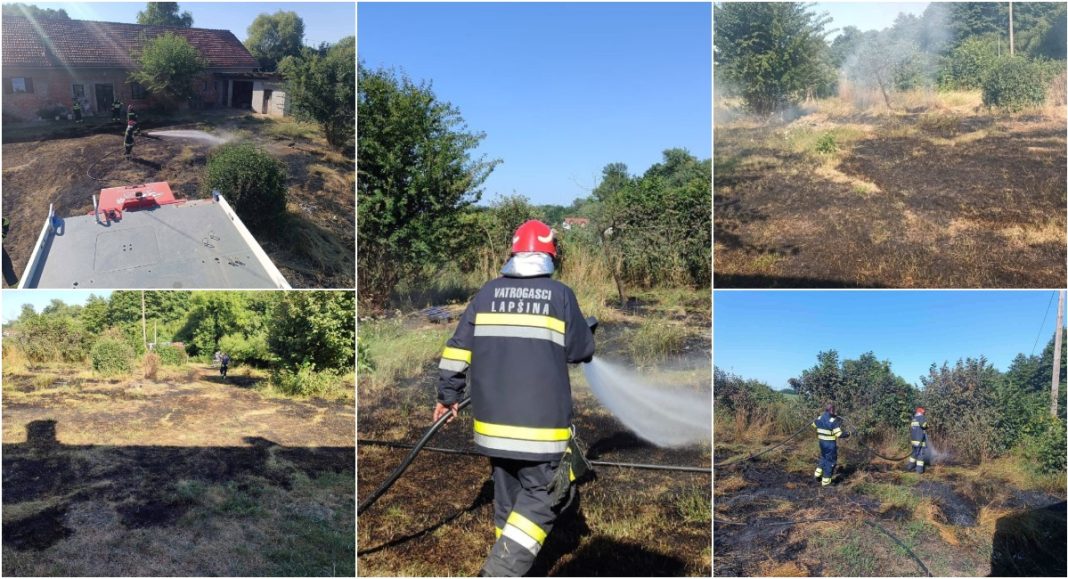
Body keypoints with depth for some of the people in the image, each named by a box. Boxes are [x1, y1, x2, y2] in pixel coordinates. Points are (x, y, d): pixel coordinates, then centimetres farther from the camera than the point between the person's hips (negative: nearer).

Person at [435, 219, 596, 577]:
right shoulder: (561, 295, -4)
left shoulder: (487, 293, 5)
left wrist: (448, 395, 17)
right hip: (541, 424, -4)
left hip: (493, 421, 4)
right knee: (540, 498, 5)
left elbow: (458, 348, 5)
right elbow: (583, 351, 5)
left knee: (507, 498, 19)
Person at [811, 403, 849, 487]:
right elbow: (839, 434, -22)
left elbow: (814, 424, 23)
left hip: (822, 442, 6)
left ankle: (818, 473, 22)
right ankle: (825, 480, 9)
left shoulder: (820, 418, 1)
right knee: (830, 461, 6)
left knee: (823, 457, 29)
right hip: (831, 444, -6)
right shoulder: (833, 421, -20)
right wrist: (847, 434, -4)